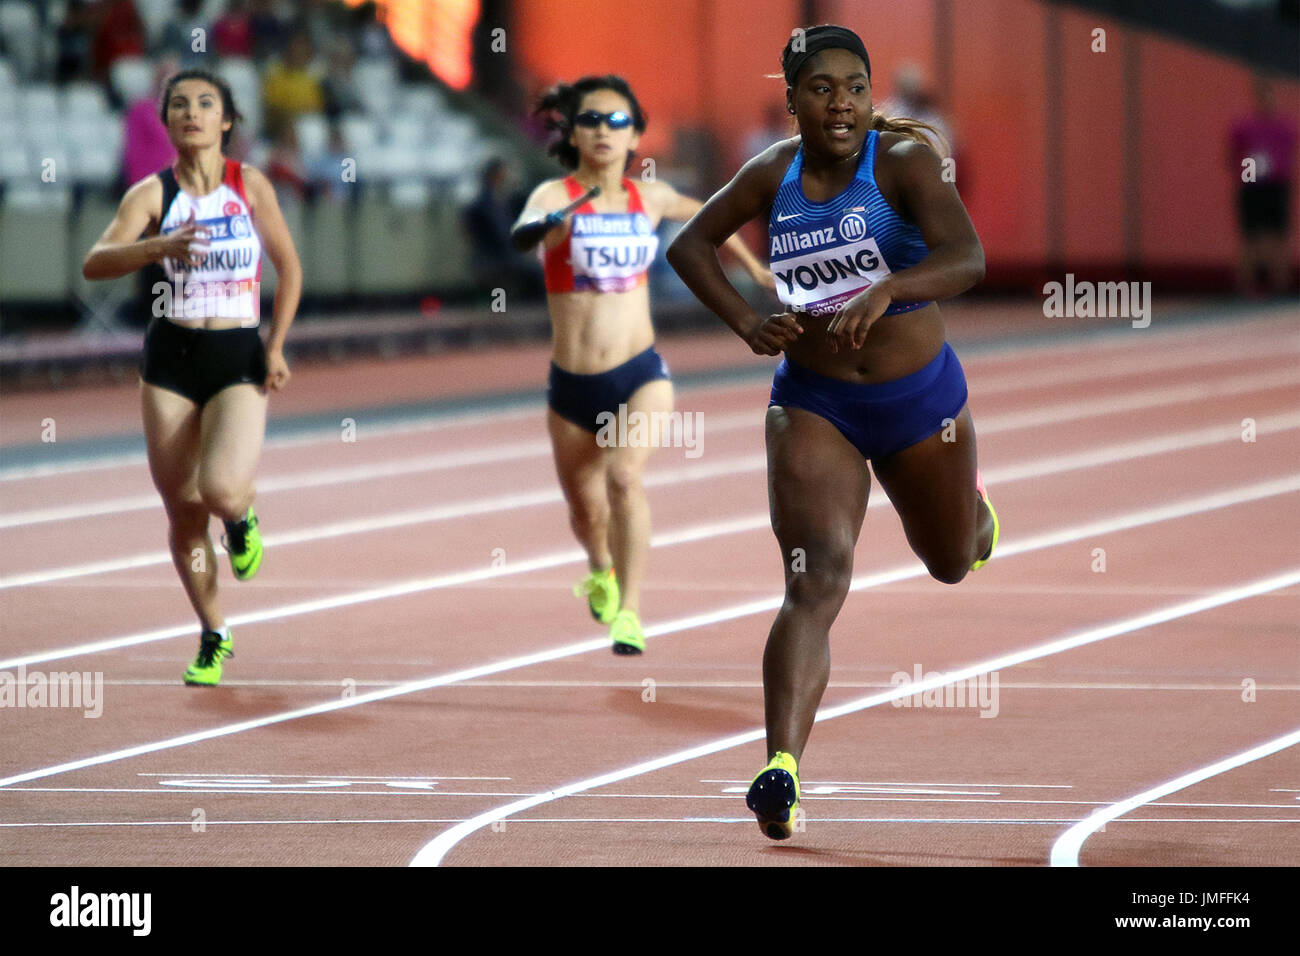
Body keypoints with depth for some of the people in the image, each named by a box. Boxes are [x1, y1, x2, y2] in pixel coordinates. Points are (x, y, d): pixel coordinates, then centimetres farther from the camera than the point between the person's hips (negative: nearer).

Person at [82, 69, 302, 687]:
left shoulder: (251, 186, 0)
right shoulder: (153, 193, -3)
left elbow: (288, 268, 11)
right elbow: (95, 264, -16)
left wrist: (276, 347, 2)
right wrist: (161, 246, -32)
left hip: (239, 361, -1)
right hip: (171, 358, 1)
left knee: (221, 490, -23)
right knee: (183, 513, 5)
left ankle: (240, 520, 15)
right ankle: (213, 638, 24)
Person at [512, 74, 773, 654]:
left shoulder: (651, 199, 2)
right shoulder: (555, 196, -8)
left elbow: (704, 214, 25)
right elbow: (522, 234, -32)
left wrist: (752, 265, 35)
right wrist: (536, 229, -55)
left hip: (640, 375, 0)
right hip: (572, 386, 0)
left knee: (624, 476, -27)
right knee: (585, 508, 14)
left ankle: (628, 611, -23)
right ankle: (602, 571, 49)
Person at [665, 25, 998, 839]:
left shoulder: (903, 160, -16)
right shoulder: (774, 175, -4)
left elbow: (968, 258, -30)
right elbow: (689, 244, 11)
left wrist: (886, 290, -47)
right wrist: (746, 323, -5)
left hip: (920, 398, 0)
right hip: (814, 404, 0)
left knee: (953, 561, 25)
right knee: (816, 582, -19)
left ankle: (971, 501, 64)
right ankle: (782, 771, -31)